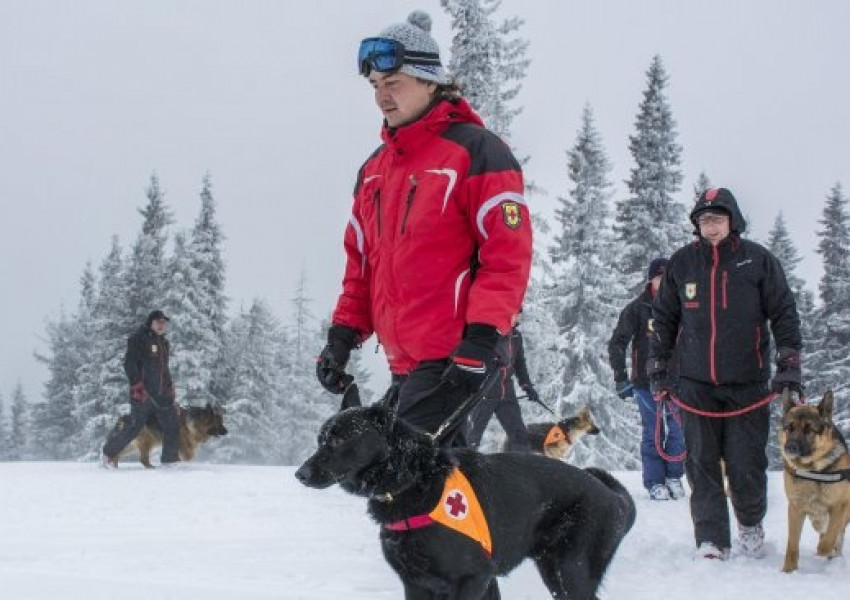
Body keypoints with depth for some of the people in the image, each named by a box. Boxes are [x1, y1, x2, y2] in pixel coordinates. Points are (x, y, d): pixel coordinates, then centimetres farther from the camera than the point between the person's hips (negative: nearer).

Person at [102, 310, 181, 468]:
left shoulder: (164, 343, 19)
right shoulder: (139, 339, -5)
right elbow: (129, 364, -12)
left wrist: (170, 387, 16)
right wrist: (138, 387, -18)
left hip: (162, 395, 7)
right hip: (143, 395, -7)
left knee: (172, 425, -3)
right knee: (135, 428, -4)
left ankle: (170, 460, 4)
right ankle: (109, 452, 13)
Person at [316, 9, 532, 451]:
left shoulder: (475, 151, -6)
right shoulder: (374, 169, 17)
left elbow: (509, 255, -12)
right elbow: (361, 262, 21)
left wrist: (481, 339, -19)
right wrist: (342, 334, 10)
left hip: (455, 359, -8)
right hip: (404, 364, 8)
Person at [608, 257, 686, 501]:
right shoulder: (637, 308, -2)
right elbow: (617, 343, -1)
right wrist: (620, 378, -9)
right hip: (647, 381, -2)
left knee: (679, 430, 1)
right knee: (653, 432, 1)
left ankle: (673, 477, 17)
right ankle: (655, 482, 9)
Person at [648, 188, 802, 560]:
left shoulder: (757, 260, 1)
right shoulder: (681, 263, 7)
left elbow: (784, 314, 2)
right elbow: (663, 318, 15)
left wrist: (789, 365, -4)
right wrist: (657, 368, 12)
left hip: (748, 383, -2)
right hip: (696, 385, 2)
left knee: (746, 465, 0)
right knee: (702, 466, -1)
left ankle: (751, 524, 25)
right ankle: (711, 540, 3)